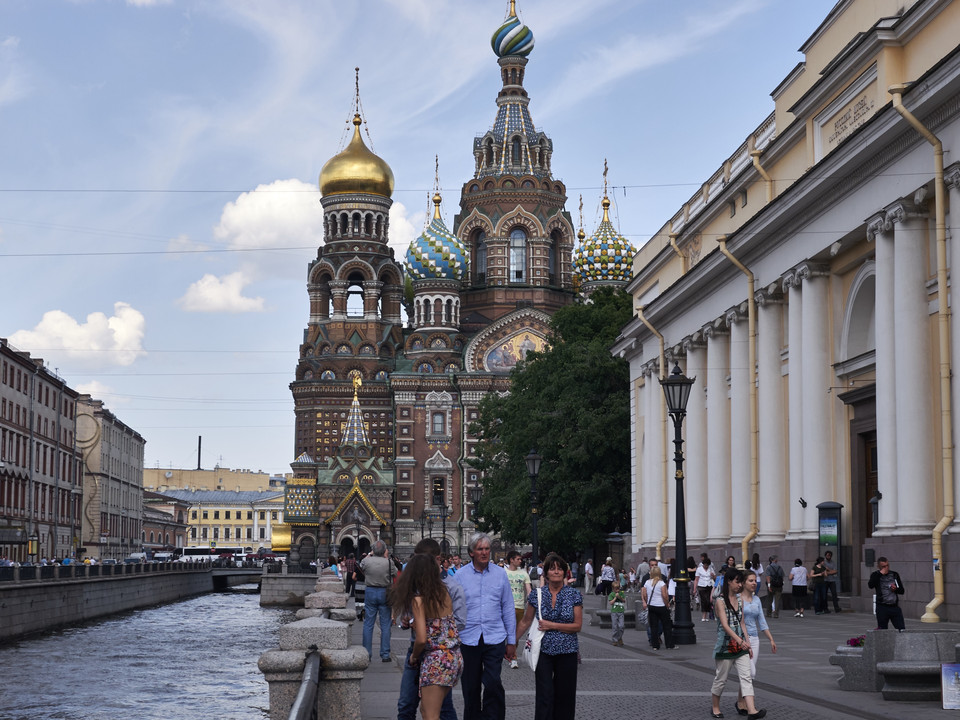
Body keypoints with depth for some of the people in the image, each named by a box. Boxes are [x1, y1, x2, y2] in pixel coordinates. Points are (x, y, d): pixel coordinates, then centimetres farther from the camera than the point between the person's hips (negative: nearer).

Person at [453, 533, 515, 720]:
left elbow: (508, 609, 9)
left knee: (493, 683, -13)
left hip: (494, 638, 0)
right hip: (468, 639, 1)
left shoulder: (500, 574, 6)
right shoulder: (460, 576, 3)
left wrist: (512, 641, 8)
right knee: (470, 688, 8)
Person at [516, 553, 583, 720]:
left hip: (567, 652, 0)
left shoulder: (574, 596, -1)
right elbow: (526, 622, 11)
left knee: (564, 695, 4)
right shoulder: (537, 595, 2)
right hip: (543, 651, 0)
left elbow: (577, 625, -4)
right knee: (545, 695, -8)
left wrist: (552, 626, -12)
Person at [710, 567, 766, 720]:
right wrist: (740, 640, -32)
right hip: (726, 646, -6)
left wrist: (748, 644, 13)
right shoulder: (720, 601, -12)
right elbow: (725, 625, -22)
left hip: (740, 646, 6)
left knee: (746, 677, -7)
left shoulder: (739, 599, 10)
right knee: (721, 678, 6)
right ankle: (715, 707, 25)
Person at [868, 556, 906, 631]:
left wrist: (896, 589, -7)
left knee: (902, 630, -5)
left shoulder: (894, 575, 11)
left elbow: (902, 591, 15)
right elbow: (870, 585, -20)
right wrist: (880, 573, -18)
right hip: (882, 607, -3)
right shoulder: (875, 575, 2)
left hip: (895, 607, 3)